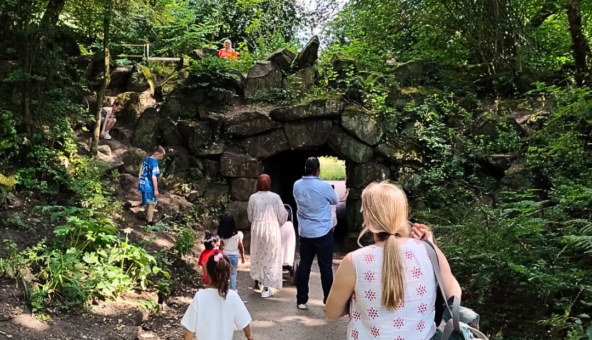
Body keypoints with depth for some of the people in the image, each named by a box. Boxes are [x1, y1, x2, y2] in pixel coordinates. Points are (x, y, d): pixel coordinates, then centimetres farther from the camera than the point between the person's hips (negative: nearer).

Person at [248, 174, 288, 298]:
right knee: (270, 257, 4)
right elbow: (282, 215, -3)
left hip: (257, 229, 3)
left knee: (257, 255, 20)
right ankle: (266, 288, 3)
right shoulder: (275, 197, -9)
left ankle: (257, 282, 34)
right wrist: (279, 223, 19)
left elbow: (250, 215, 8)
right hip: (272, 229, -3)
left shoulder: (253, 197, -3)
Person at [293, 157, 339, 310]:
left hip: (305, 232, 4)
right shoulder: (323, 186, -15)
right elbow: (335, 201, 3)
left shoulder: (297, 185, -2)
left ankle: (301, 301, 14)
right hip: (323, 233, -4)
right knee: (325, 267, 3)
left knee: (304, 265, 10)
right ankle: (329, 302, 10)